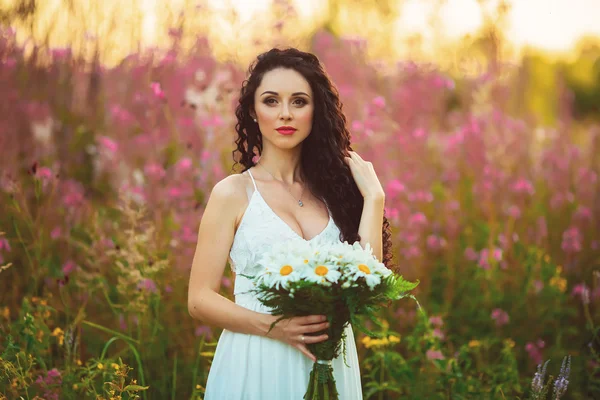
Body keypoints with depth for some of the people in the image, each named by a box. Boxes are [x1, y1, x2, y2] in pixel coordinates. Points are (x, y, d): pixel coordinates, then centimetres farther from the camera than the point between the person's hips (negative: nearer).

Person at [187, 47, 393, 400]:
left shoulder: (334, 186, 3)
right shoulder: (233, 193, -5)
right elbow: (200, 299, -6)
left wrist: (373, 197, -8)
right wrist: (274, 327, -19)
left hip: (330, 366, 3)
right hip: (256, 365, -3)